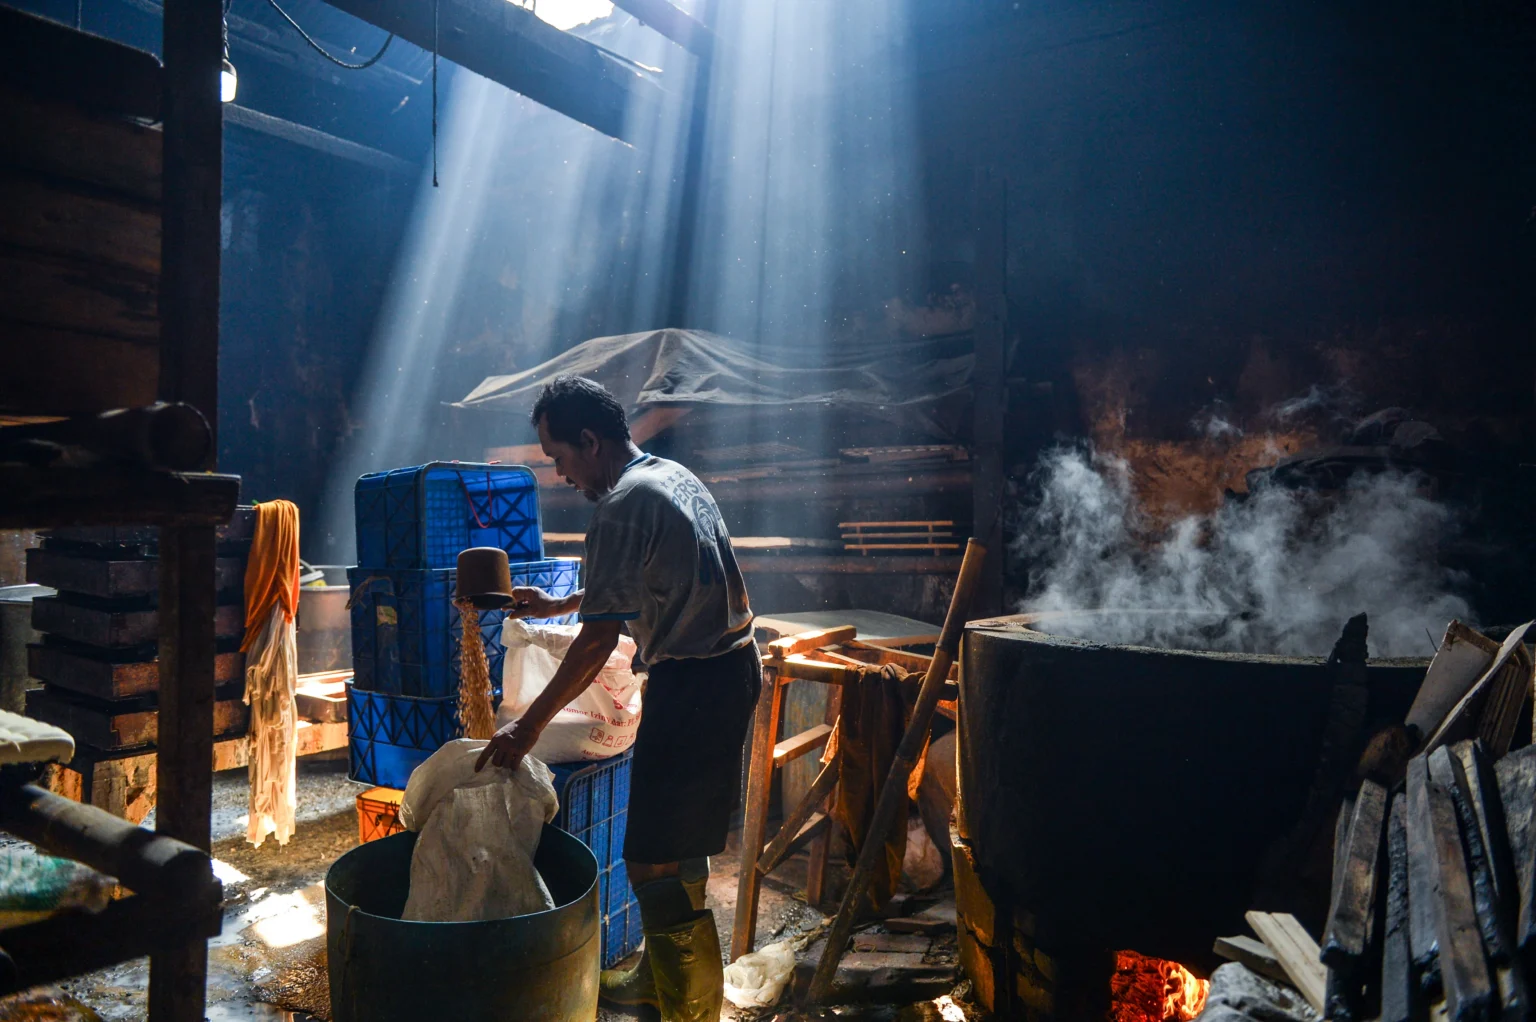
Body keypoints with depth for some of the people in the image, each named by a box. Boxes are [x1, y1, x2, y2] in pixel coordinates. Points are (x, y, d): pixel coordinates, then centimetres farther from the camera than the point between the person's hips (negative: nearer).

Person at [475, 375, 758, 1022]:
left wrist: (529, 725, -14)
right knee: (679, 841, 20)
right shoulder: (672, 474, 13)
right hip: (731, 664, 10)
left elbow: (598, 640, -20)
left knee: (657, 859, -2)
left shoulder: (622, 506, -17)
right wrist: (555, 605, 30)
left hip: (692, 685, -10)